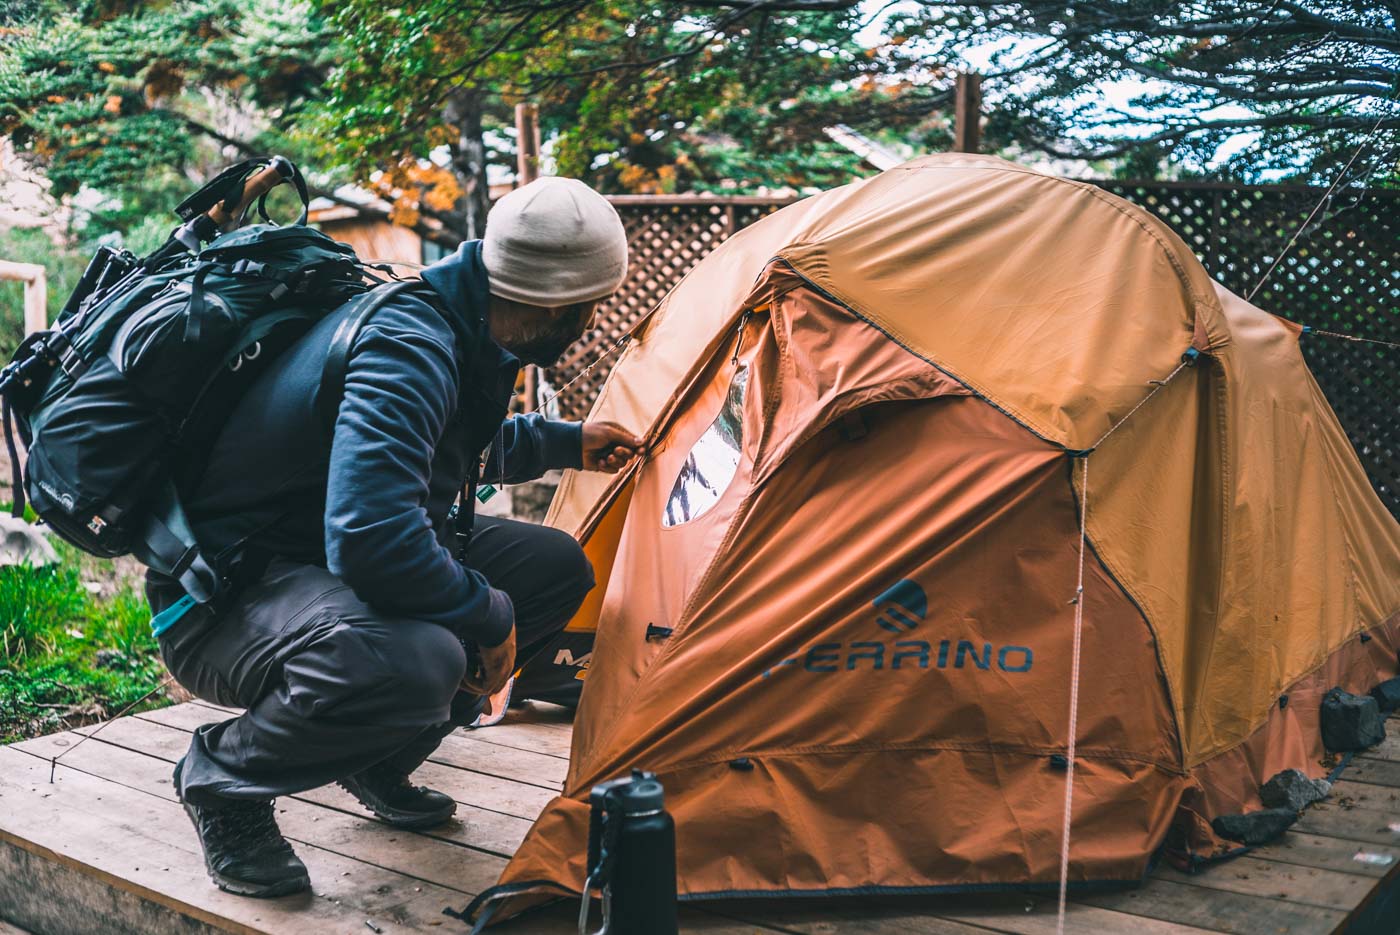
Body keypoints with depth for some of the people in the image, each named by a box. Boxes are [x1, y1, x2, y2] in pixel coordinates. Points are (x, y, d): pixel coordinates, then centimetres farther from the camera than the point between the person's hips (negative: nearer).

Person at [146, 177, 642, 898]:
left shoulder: (459, 326, 4)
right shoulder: (408, 349, -28)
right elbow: (369, 534, -39)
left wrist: (562, 443, 31)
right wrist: (488, 615, -24)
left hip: (322, 561, 10)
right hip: (226, 594, -10)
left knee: (554, 567, 7)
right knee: (414, 662, -40)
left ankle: (379, 759, 15)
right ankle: (223, 776, -8)